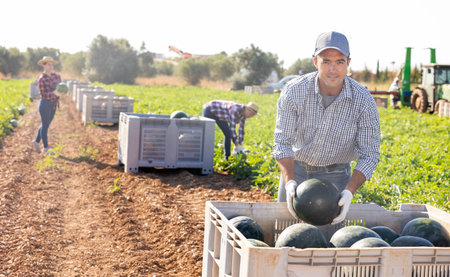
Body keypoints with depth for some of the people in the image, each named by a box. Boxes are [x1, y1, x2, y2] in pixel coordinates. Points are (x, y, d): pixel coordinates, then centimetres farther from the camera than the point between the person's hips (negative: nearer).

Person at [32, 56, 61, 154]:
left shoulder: (56, 76, 5)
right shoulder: (41, 79, -13)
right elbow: (43, 94, -18)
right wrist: (55, 93, -31)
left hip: (53, 104, 6)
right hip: (45, 104, -6)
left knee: (45, 124, 17)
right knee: (45, 125, -1)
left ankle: (36, 141, 35)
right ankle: (46, 148, 4)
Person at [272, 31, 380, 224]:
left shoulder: (363, 100, -19)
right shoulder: (293, 92, -19)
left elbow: (369, 155, -15)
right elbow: (282, 142, -17)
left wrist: (349, 192, -29)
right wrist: (290, 183, -32)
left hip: (335, 175, -1)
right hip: (296, 169, 1)